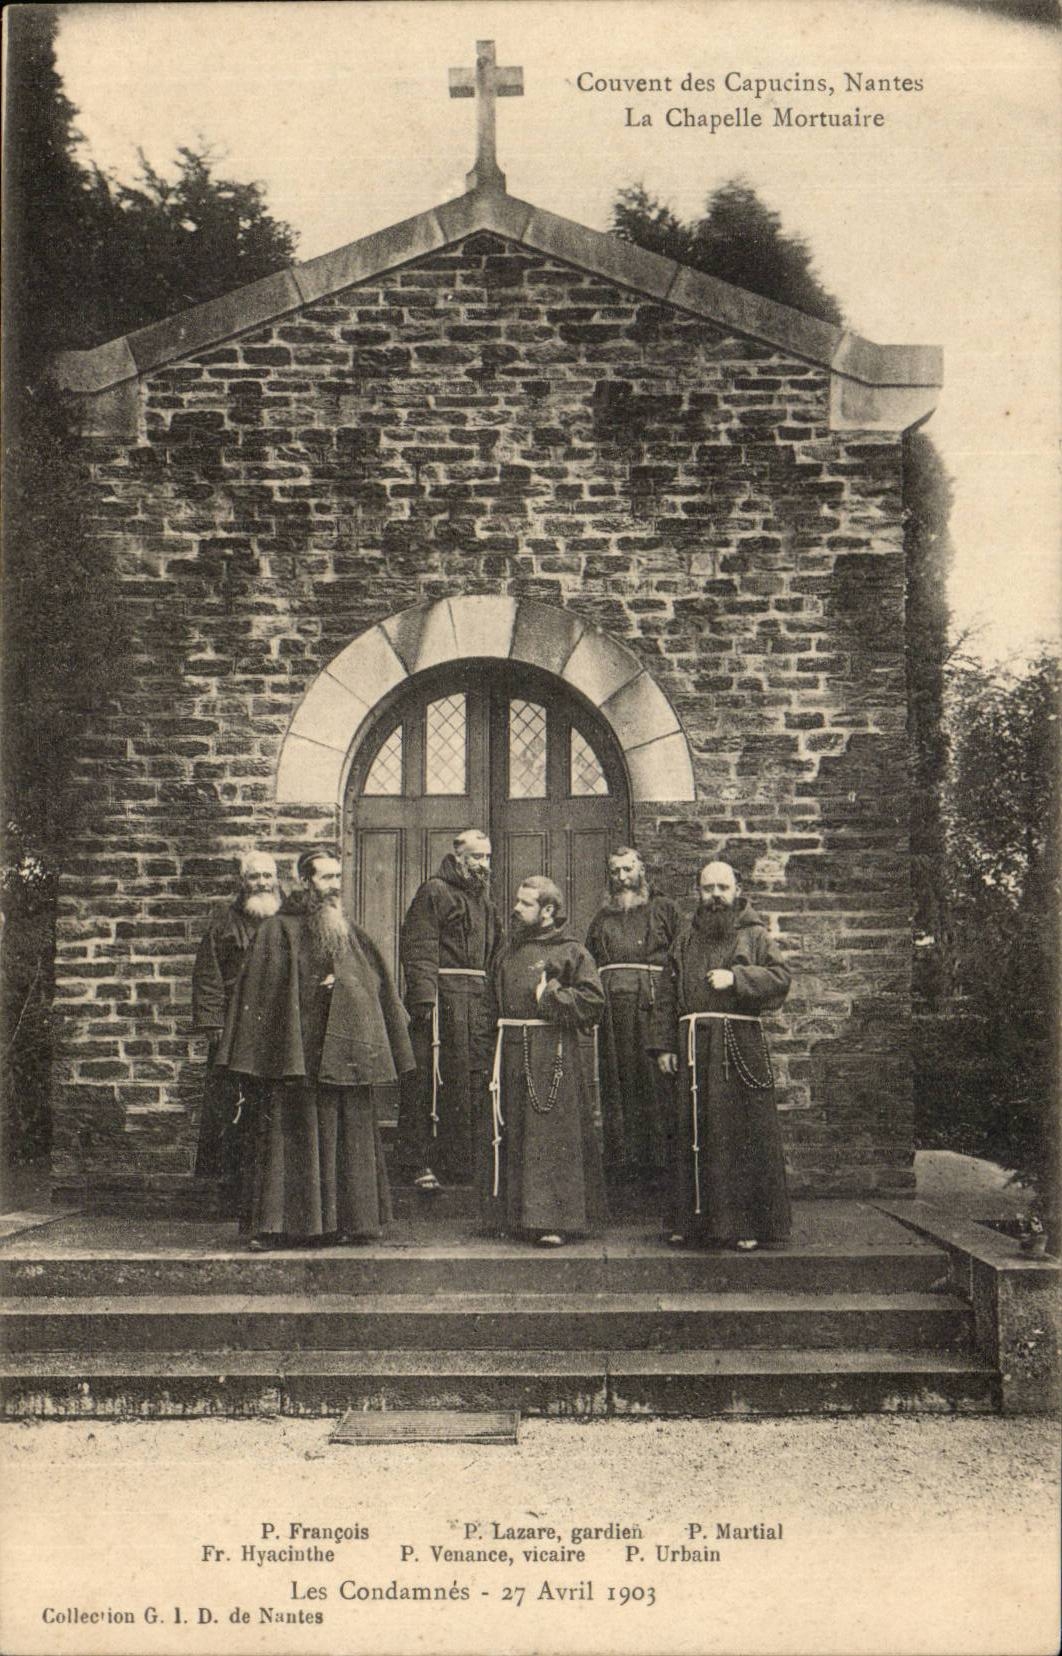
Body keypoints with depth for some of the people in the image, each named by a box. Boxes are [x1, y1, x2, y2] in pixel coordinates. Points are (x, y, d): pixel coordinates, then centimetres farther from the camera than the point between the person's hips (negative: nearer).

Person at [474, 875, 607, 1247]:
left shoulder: (571, 951, -3)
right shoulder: (510, 952, 16)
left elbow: (593, 1000, -12)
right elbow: (491, 1005, 18)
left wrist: (549, 996, -13)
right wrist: (485, 1045, 9)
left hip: (555, 1060, -6)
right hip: (511, 1056, 7)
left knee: (553, 1136, -6)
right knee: (510, 1137, 9)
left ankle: (555, 1219, -1)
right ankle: (513, 1215, 18)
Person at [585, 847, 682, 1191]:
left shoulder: (664, 910, 11)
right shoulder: (603, 916, 23)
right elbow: (588, 963, 20)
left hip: (652, 1004, -3)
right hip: (610, 1006, 3)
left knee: (653, 1080, -7)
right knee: (616, 1082, -1)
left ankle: (656, 1159, -4)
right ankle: (622, 1159, 2)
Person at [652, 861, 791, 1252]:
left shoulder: (754, 935, 7)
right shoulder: (685, 940, 15)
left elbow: (781, 978, -6)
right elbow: (667, 996, 13)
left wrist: (735, 977, -16)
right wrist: (665, 1045, 6)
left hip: (741, 1047, -3)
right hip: (694, 1049, 3)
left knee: (745, 1135, -4)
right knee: (694, 1135, 4)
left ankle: (746, 1225, 4)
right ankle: (694, 1221, 13)